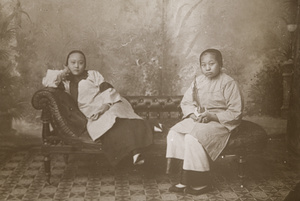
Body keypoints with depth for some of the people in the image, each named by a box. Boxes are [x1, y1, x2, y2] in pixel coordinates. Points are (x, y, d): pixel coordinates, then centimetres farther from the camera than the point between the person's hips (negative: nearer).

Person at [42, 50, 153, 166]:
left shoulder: (93, 75, 16)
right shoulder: (66, 81, 22)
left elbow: (107, 90, 4)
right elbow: (46, 81, 10)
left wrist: (106, 106, -14)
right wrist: (64, 73, 9)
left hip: (110, 106, -1)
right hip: (93, 116, 1)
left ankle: (135, 150, -43)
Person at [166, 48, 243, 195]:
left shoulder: (228, 83, -8)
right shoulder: (198, 81, 10)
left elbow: (235, 112, -12)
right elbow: (185, 102, 13)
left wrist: (211, 116, -20)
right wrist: (193, 114, -9)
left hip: (219, 122, -7)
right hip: (196, 119, 7)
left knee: (193, 138, -30)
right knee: (174, 133, -16)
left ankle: (201, 183, -16)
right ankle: (185, 180, -14)